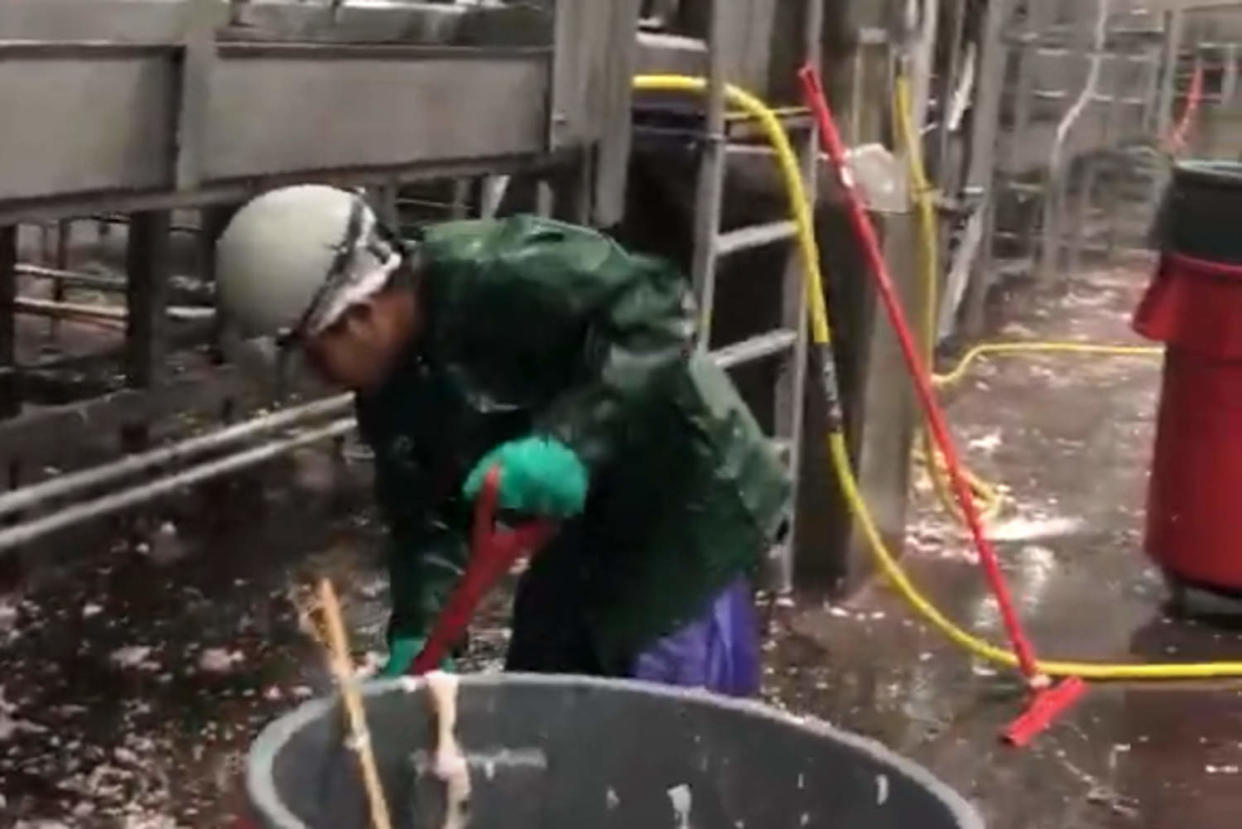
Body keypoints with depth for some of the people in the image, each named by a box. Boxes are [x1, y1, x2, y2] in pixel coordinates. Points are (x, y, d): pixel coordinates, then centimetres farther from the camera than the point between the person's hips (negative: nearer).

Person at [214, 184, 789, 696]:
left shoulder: (494, 275, -28)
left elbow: (657, 309, -33)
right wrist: (417, 636, -12)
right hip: (592, 523, 9)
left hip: (689, 502, -9)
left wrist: (570, 438, -40)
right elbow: (424, 513, 1)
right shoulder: (389, 383, 0)